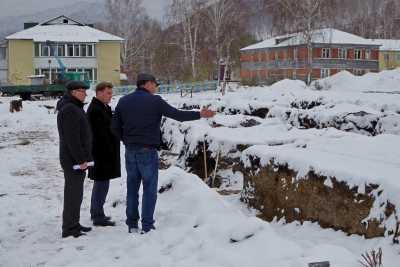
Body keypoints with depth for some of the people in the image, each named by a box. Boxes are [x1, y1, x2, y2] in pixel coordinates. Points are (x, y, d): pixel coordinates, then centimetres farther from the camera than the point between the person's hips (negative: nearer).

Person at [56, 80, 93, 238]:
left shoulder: (75, 108, 17)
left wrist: (83, 157, 21)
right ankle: (69, 229, 0)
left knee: (75, 192, 16)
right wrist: (81, 159, -21)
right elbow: (71, 138, -23)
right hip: (74, 160, -11)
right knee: (74, 193, -5)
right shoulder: (69, 110, -17)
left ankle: (73, 225, 26)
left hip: (76, 159, 11)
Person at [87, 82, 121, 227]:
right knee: (102, 182, -6)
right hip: (103, 153, -11)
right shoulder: (95, 110, -17)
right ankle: (98, 216, 0)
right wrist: (110, 152, -21)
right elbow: (100, 134, -22)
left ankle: (96, 213, 28)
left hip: (104, 154, 11)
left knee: (100, 182, 17)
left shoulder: (103, 108, 16)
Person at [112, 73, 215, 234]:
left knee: (132, 187, 12)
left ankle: (132, 224, 16)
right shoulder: (154, 101, -9)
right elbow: (178, 115, -8)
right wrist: (200, 114, 2)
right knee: (149, 189, 1)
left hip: (130, 151, 6)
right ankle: (147, 226, 2)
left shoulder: (123, 101, 8)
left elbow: (115, 126, 7)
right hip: (147, 151, -6)